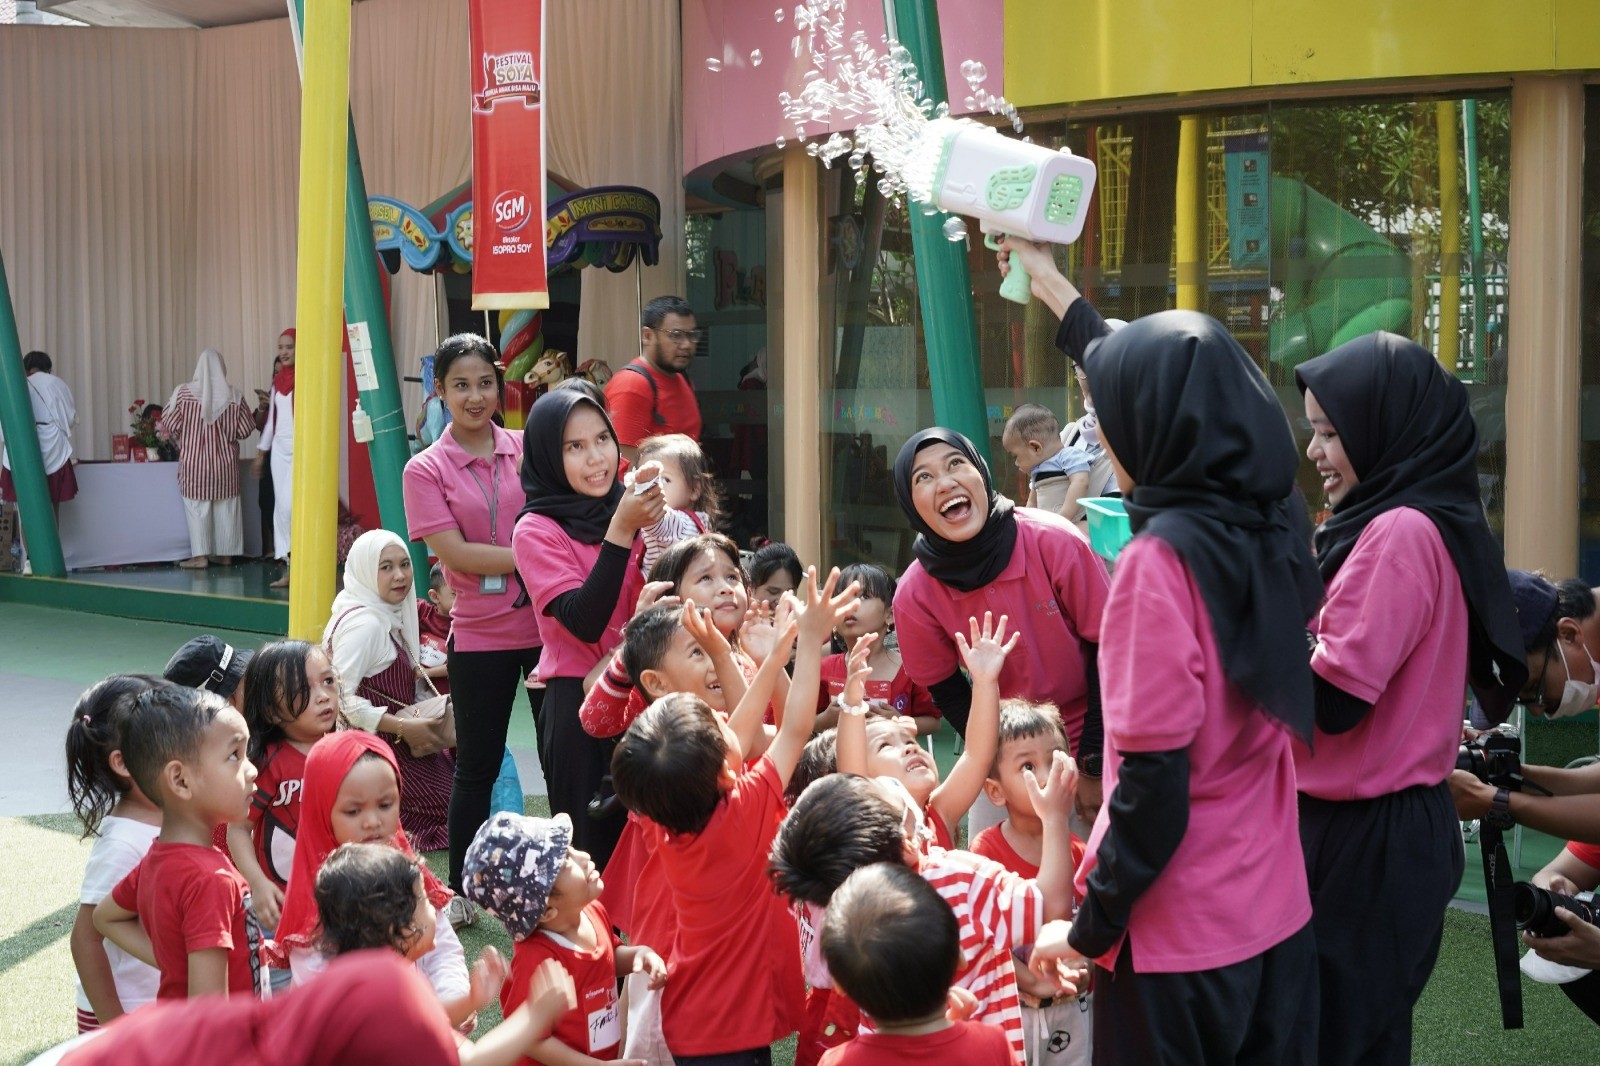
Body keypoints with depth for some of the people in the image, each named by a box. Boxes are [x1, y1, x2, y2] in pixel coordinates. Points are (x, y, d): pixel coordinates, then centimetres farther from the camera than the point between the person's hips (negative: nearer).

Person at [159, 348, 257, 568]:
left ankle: (200, 555, 0)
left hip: (194, 461, -2)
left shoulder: (184, 392, -9)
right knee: (226, 507, 10)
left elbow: (169, 424, -7)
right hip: (225, 462, 2)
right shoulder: (233, 396, -5)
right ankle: (225, 553, 15)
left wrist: (178, 441, 13)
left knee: (198, 507, 3)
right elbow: (246, 429, -1)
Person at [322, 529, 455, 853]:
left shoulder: (387, 616, 10)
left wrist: (413, 671, 1)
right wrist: (404, 728, -24)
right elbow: (341, 698, -26)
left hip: (394, 742, 10)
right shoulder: (363, 623, -20)